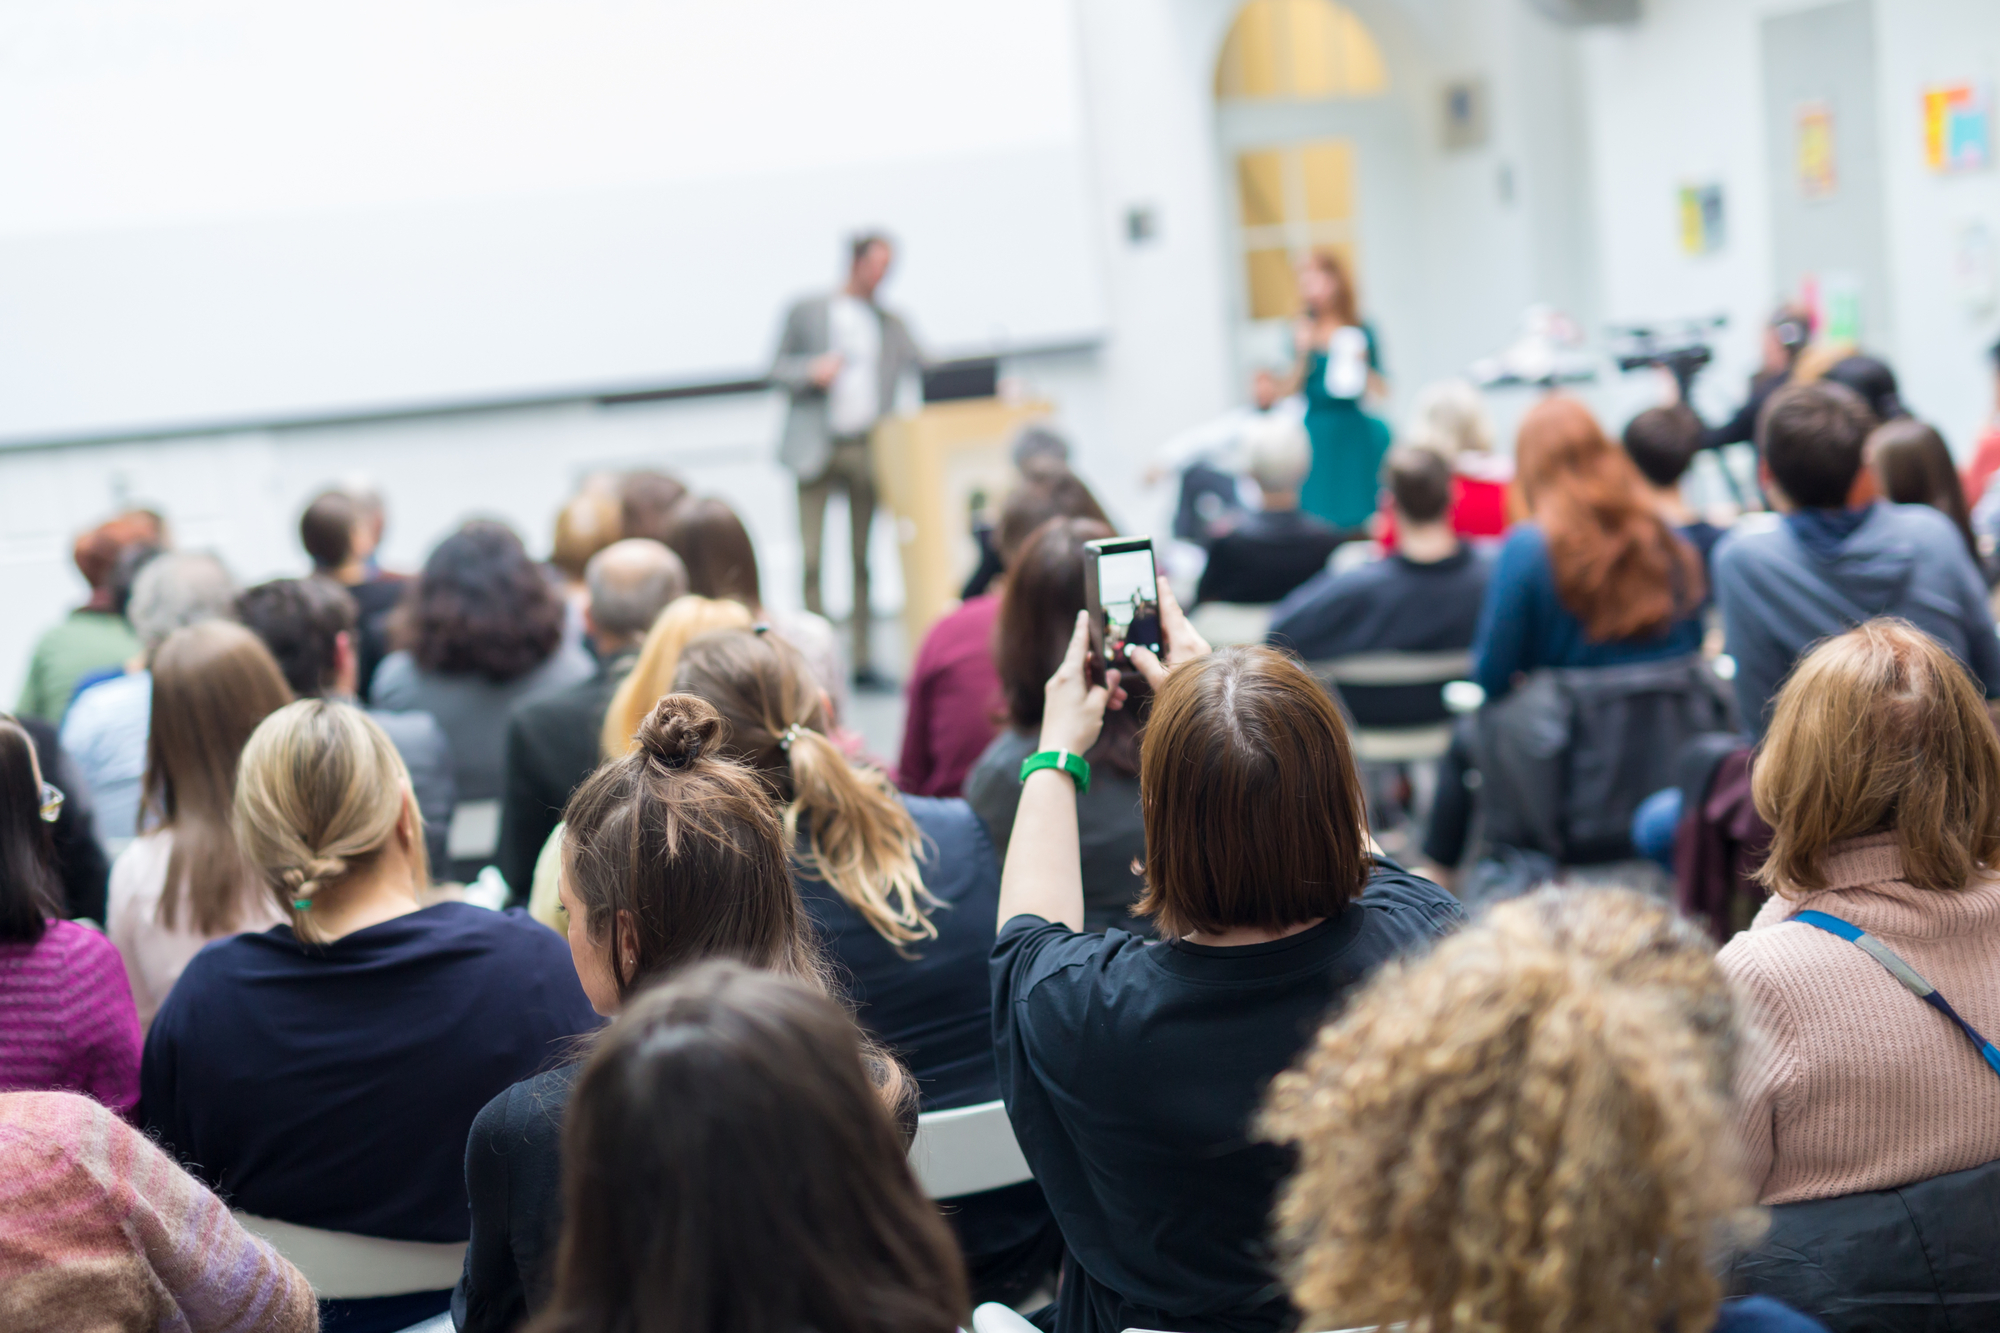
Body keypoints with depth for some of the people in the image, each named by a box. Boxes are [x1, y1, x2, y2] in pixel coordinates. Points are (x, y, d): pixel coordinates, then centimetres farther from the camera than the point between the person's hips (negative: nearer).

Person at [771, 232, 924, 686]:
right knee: (811, 559, -7)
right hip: (818, 448, -3)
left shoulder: (891, 323, 16)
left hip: (868, 449, 3)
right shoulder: (806, 311, 8)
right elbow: (778, 368, 8)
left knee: (865, 558, 3)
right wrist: (812, 371, -13)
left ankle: (863, 659, 6)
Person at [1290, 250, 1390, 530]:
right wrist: (1303, 352, -10)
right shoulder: (1303, 332, 5)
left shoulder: (1360, 332, 3)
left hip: (1354, 435, 0)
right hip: (1315, 436, 0)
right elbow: (1291, 391, 0)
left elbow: (1381, 394, 3)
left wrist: (1360, 363, -12)